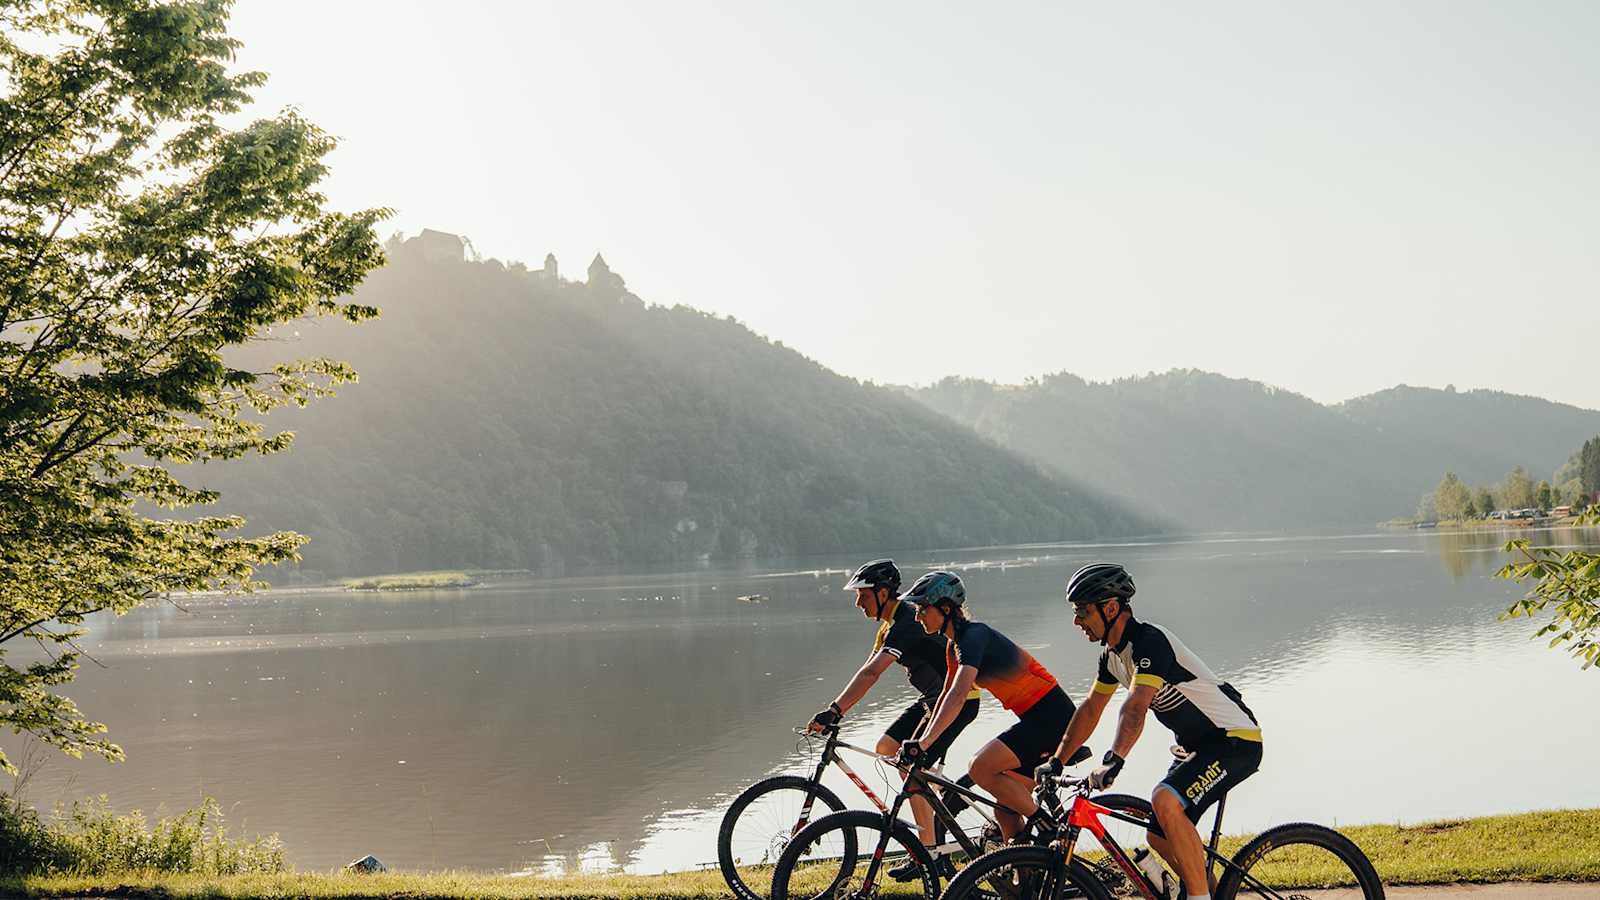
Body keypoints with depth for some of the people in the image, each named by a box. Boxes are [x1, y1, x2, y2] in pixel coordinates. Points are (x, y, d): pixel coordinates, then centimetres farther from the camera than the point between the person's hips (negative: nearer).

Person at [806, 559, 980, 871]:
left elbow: (871, 673, -35)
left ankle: (930, 855, -8)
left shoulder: (906, 624, -24)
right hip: (932, 697, 10)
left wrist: (834, 710, -40)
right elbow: (867, 672, 10)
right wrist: (835, 712, 2)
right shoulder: (891, 624, 9)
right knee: (886, 747, 5)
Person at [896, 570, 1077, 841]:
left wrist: (924, 743, -38)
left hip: (1050, 716, -10)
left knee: (980, 768, -19)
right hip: (1036, 718, 10)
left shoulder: (973, 636, -18)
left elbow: (958, 695, -32)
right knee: (1006, 811, 7)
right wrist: (920, 743, 17)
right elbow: (947, 695, 21)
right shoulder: (955, 643, 11)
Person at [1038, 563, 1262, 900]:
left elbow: (1136, 707, -38)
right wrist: (1055, 763, 15)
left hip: (1235, 742, -10)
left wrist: (1113, 761, -48)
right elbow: (1090, 710, 16)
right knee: (1159, 835, 7)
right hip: (1198, 745, 10)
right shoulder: (1113, 653, 6)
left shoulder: (1150, 641, -23)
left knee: (1165, 801, -30)